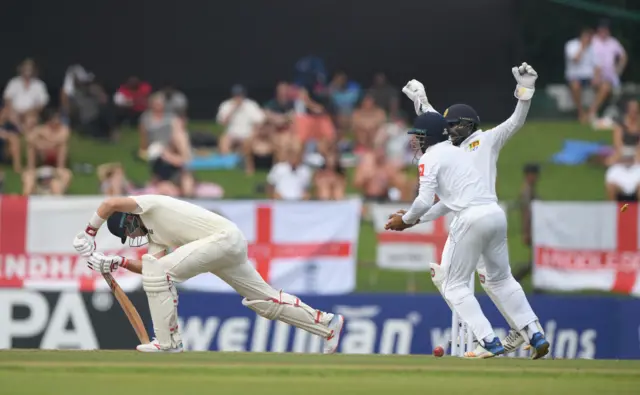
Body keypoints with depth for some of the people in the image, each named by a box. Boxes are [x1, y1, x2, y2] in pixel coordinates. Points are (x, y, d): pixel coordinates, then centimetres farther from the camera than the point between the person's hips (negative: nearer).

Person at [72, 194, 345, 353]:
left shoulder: (146, 205, -2)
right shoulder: (154, 235, 23)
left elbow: (112, 203, -18)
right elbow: (154, 268, 11)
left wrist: (88, 233, -6)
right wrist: (117, 263, 6)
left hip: (225, 237, -11)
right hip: (229, 245, 11)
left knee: (157, 272, -14)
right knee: (263, 298, 18)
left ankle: (168, 341, -12)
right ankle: (327, 323, 26)